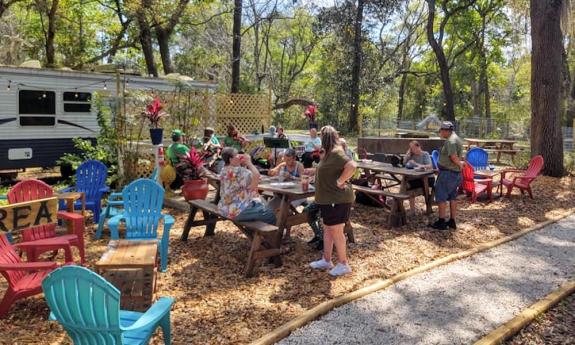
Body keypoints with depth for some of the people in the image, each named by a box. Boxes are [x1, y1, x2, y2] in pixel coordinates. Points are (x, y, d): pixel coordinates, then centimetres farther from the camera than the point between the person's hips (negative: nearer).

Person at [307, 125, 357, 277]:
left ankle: (343, 264, 14)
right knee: (327, 229, 16)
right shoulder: (328, 153, 12)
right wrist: (310, 171, 31)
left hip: (338, 199, -10)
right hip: (328, 198, 10)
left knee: (336, 231, 0)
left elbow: (352, 166, -34)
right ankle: (326, 260, 28)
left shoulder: (336, 153, -20)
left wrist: (340, 181, -25)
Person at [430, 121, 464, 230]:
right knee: (452, 197, 13)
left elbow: (454, 157, -25)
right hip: (455, 172, 10)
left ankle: (441, 222, 2)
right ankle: (452, 221, 19)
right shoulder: (456, 139, 15)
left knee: (441, 196, -2)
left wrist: (460, 165, -10)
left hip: (447, 172, -10)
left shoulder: (450, 141, -18)